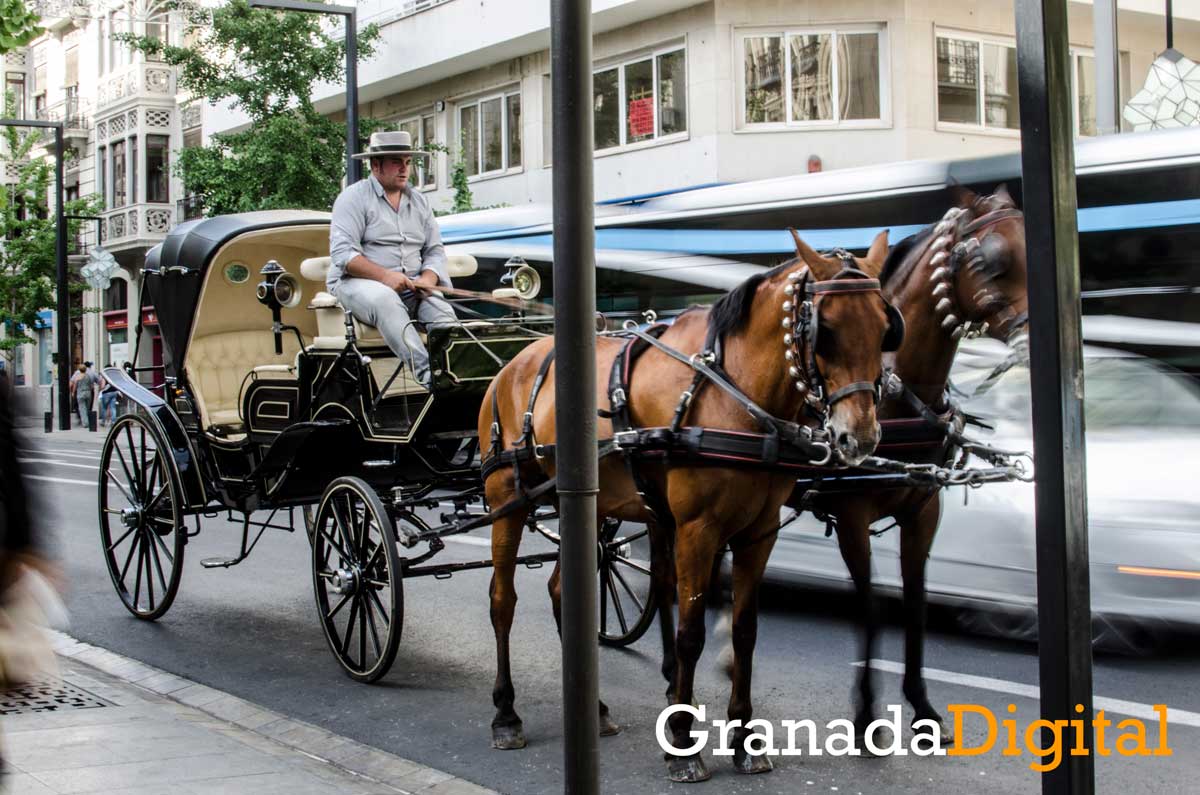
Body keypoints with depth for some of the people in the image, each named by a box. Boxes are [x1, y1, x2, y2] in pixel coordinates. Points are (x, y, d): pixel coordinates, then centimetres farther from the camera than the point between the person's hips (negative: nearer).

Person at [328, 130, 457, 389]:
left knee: (440, 307, -27)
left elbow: (435, 249, 16)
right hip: (358, 282, -5)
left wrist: (428, 278, -8)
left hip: (412, 286, 5)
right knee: (386, 300, -39)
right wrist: (385, 275, -24)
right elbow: (343, 253, -11)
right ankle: (427, 374, -51)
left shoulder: (419, 200, 19)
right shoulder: (354, 197, 1)